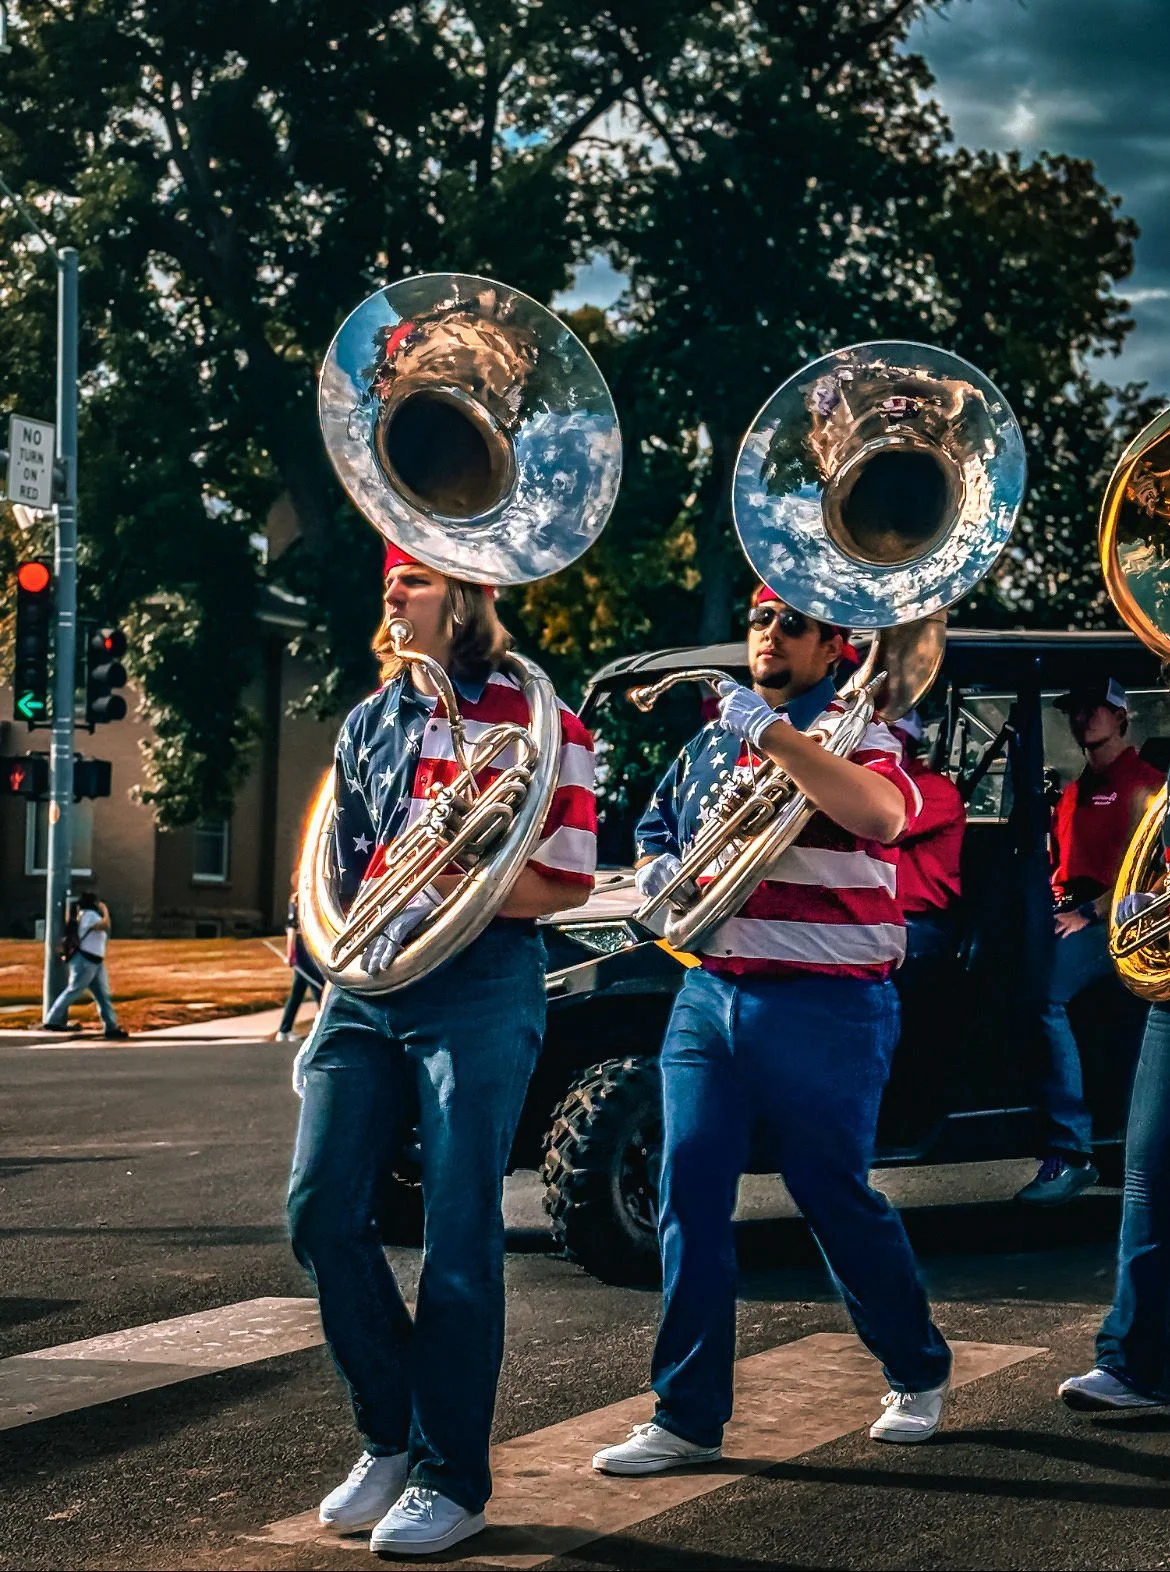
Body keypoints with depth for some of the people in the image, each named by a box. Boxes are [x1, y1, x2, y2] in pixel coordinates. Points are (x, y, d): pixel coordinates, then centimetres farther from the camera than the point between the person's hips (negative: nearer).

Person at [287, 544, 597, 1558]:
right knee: (323, 1214, 0)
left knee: (459, 1236, -3)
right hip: (367, 987, 6)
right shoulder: (370, 724, 15)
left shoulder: (535, 722, -5)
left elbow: (567, 883, -8)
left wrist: (445, 888, -20)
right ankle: (391, 1436, 18)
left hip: (479, 990, -6)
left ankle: (450, 1479, 8)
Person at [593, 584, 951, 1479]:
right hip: (710, 993, 5)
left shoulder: (853, 733, -2)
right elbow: (657, 836, 27)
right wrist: (657, 872, 4)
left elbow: (883, 814, -24)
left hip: (825, 1007, -5)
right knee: (691, 1201, 0)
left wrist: (776, 737, -26)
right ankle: (688, 1418, 6)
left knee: (837, 1198, 3)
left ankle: (919, 1374, 26)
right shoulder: (708, 743, 16)